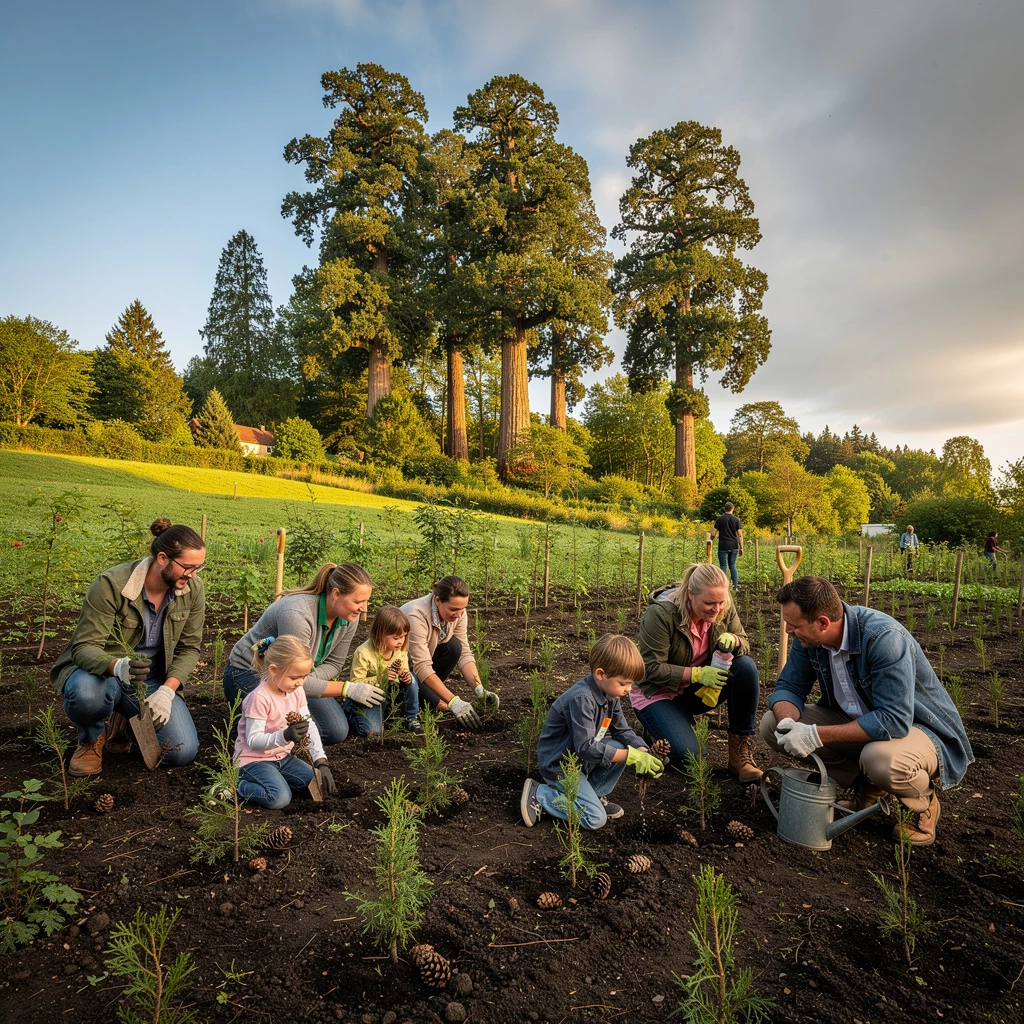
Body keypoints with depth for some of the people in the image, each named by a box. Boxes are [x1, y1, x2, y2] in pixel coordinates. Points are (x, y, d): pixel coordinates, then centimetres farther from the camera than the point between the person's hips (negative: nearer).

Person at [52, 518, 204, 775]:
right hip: (102, 669, -3)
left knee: (183, 753, -14)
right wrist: (118, 666, -46)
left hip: (152, 678, 3)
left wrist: (167, 691, -19)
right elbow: (84, 646, -24)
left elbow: (189, 648, -4)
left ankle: (123, 721, 18)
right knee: (86, 693, -41)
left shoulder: (193, 590, -12)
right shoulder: (111, 585, -23)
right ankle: (92, 739, -1)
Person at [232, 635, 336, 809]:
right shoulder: (260, 698, -25)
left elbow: (310, 727, -2)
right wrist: (285, 736, -43)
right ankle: (237, 785, -4)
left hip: (283, 756, 7)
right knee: (279, 799, -27)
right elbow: (253, 740, -27)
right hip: (254, 759, -7)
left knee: (317, 782, -5)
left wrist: (321, 761, -10)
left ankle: (274, 780, 9)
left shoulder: (297, 692, -3)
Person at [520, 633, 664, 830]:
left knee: (622, 747, -9)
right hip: (558, 764, -9)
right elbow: (586, 747, -33)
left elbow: (623, 731, 2)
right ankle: (539, 794, -1)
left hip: (581, 757, 9)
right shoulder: (581, 699, -31)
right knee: (595, 819, -13)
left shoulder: (611, 694, -3)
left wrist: (644, 753, -17)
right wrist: (631, 756, -32)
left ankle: (596, 794, 9)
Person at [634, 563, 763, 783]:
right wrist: (697, 674, -34)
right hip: (660, 691, -5)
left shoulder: (724, 608, -10)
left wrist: (732, 639, -25)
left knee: (746, 666, -22)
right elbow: (652, 668, -24)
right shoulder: (660, 614, -27)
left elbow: (745, 644, 0)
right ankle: (660, 725, 10)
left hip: (699, 689, 5)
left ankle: (741, 752, -13)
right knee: (687, 753, -26)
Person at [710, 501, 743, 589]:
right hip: (734, 546, 3)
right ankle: (736, 585, 8)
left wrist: (711, 539, 15)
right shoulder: (736, 519, 2)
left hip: (723, 546, -3)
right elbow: (740, 535, -1)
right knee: (732, 565, 14)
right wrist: (741, 548, 3)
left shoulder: (720, 519, -3)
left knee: (724, 566, 2)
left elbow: (713, 533, -5)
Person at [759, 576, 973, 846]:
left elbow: (895, 721, -35)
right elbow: (788, 687, -5)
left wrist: (815, 735, -36)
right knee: (772, 724, -10)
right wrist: (788, 722, -28)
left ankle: (923, 802, -2)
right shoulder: (808, 637, -12)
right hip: (857, 721, 6)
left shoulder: (884, 638, -32)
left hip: (917, 727, -6)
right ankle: (865, 785, 6)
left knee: (882, 759, -40)